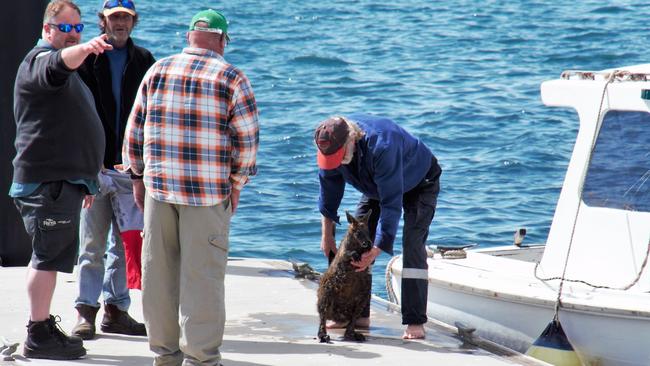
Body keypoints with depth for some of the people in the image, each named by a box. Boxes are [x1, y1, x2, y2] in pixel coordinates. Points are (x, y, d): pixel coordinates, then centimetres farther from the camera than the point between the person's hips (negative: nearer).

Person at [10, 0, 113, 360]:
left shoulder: (68, 67, 25)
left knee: (51, 256, 15)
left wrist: (85, 181, 34)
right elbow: (59, 64, -35)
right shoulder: (40, 59, -7)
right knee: (49, 256, -11)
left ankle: (44, 327, 23)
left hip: (63, 180, 11)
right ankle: (39, 336, -10)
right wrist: (84, 48, -55)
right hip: (48, 181, -11)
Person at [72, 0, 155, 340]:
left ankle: (115, 309, 14)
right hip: (95, 167, -3)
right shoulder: (87, 59, 1)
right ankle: (85, 312, 3)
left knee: (126, 243, 6)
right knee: (93, 244, -1)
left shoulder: (143, 61, 10)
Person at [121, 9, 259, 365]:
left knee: (158, 271, 10)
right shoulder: (231, 79, -4)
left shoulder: (157, 72, 7)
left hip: (158, 188, 4)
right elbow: (247, 139, -5)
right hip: (208, 191, -3)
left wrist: (138, 176, 17)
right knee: (202, 275, 0)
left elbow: (134, 130, 9)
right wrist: (236, 184, 6)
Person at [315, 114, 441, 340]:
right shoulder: (331, 147, -23)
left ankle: (415, 323, -24)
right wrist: (326, 235, -4)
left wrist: (377, 249, -44)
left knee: (413, 245, -21)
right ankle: (358, 315, 8)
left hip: (419, 183, -7)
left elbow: (391, 203, -42)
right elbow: (329, 190, -7)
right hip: (377, 186, 7)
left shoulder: (381, 146, -44)